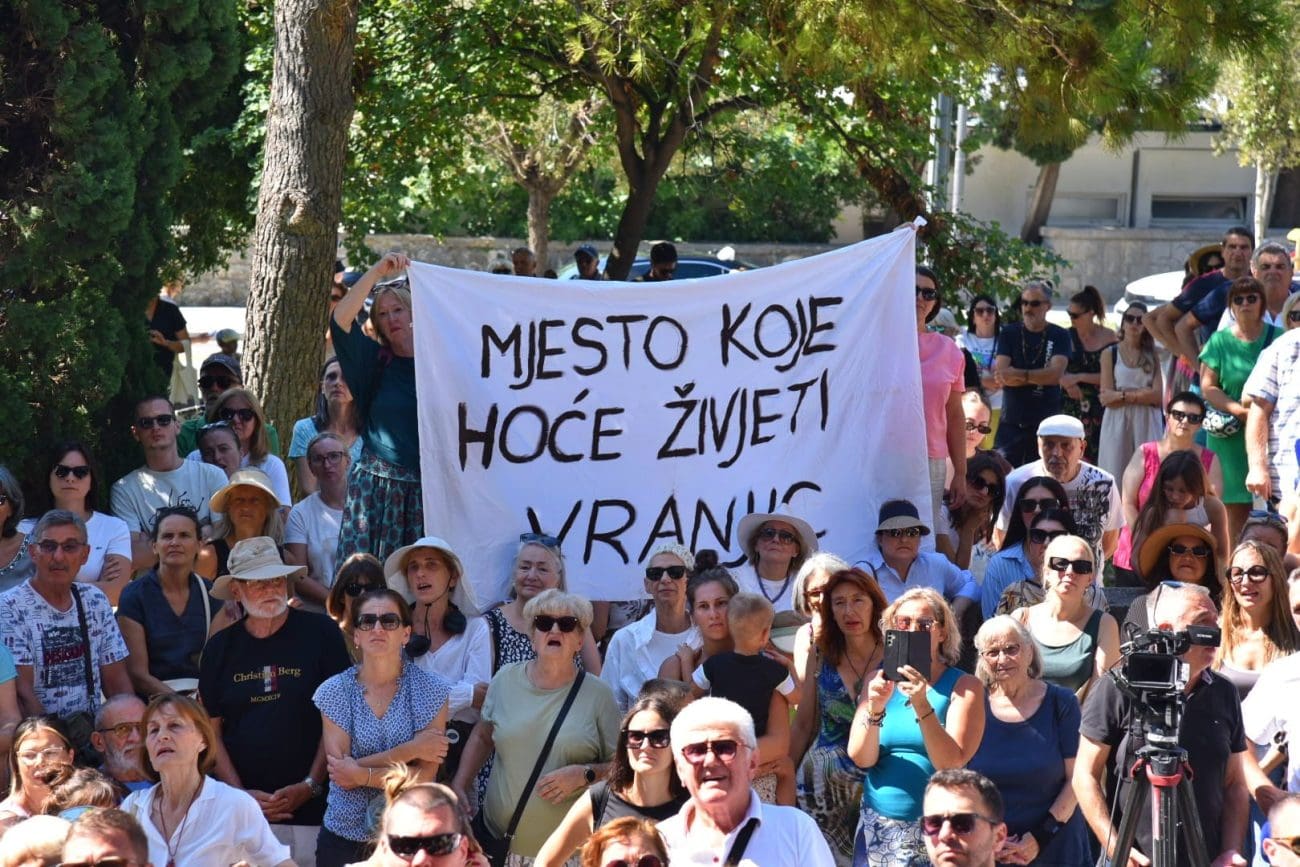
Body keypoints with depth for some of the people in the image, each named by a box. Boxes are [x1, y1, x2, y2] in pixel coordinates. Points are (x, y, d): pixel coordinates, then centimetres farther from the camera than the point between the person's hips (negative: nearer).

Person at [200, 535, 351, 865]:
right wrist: (240, 793, -3)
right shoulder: (221, 647, 9)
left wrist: (311, 786, -7)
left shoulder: (320, 633, 0)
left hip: (311, 808, -2)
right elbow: (211, 729, 8)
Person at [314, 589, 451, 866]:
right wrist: (410, 750, -17)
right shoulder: (334, 691, -3)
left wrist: (362, 775, -17)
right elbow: (340, 773, -12)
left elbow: (424, 777, -11)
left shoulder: (430, 690, -5)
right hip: (343, 837, 1)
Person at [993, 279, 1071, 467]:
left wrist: (1019, 374, -11)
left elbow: (1055, 374, -11)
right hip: (1011, 421, 1)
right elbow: (1002, 375, -4)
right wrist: (1039, 377, -10)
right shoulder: (1009, 333, 7)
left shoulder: (1059, 336, 4)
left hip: (1046, 423, -1)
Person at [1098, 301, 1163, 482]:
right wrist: (1141, 394, -6)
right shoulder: (1110, 354, 7)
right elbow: (1105, 398, -3)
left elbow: (1157, 396, -1)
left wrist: (1122, 395, -8)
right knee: (1116, 477, -5)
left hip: (1147, 425, 1)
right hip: (1117, 422, -1)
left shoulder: (1152, 356, 12)